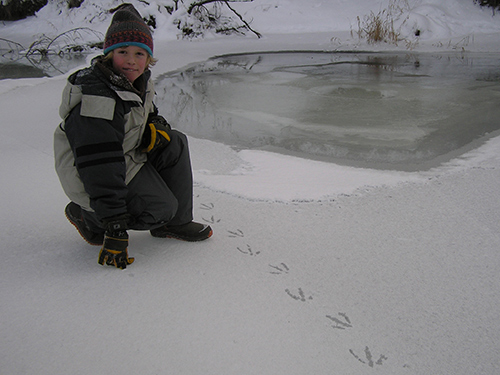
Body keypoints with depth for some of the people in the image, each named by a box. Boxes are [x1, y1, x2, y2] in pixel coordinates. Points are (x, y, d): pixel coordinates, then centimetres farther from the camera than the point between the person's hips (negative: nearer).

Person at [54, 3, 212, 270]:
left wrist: (156, 127, -11)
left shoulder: (138, 80, -3)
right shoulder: (97, 100, -31)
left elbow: (146, 114, 18)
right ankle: (85, 216, 3)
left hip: (127, 154, 9)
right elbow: (100, 168, -34)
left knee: (175, 145, -7)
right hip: (87, 175, -8)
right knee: (161, 207, -15)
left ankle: (175, 223, 2)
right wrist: (115, 230, -34)